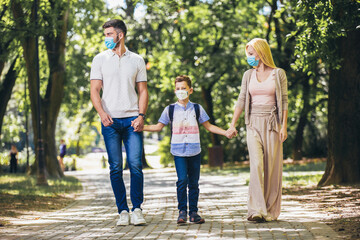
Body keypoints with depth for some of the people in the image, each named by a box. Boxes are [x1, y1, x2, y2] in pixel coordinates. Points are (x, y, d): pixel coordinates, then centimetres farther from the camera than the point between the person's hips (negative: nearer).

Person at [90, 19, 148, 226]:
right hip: (110, 120, 0)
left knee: (135, 164, -8)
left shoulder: (137, 60, 11)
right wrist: (102, 112, -14)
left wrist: (141, 115, -4)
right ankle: (123, 211, 6)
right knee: (116, 168, 0)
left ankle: (137, 209, -1)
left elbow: (143, 91, 11)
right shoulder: (100, 59, 9)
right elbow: (94, 90, 3)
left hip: (132, 119, 0)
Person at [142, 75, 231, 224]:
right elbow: (158, 127, 10)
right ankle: (182, 211, -5)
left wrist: (226, 132, 7)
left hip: (194, 151, 2)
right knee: (182, 180, -14)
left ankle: (193, 212, 12)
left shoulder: (197, 108, 8)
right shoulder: (170, 109, 6)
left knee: (194, 182, 4)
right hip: (179, 151, -1)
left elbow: (208, 126, 15)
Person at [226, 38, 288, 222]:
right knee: (256, 164, -13)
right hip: (253, 124, 2)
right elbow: (241, 101, 10)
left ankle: (271, 211, 9)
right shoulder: (248, 75, 11)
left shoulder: (278, 74, 1)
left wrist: (284, 126, -9)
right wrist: (232, 124, 3)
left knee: (272, 167, -1)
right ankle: (256, 210, -19)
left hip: (272, 124, -2)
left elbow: (284, 102, -1)